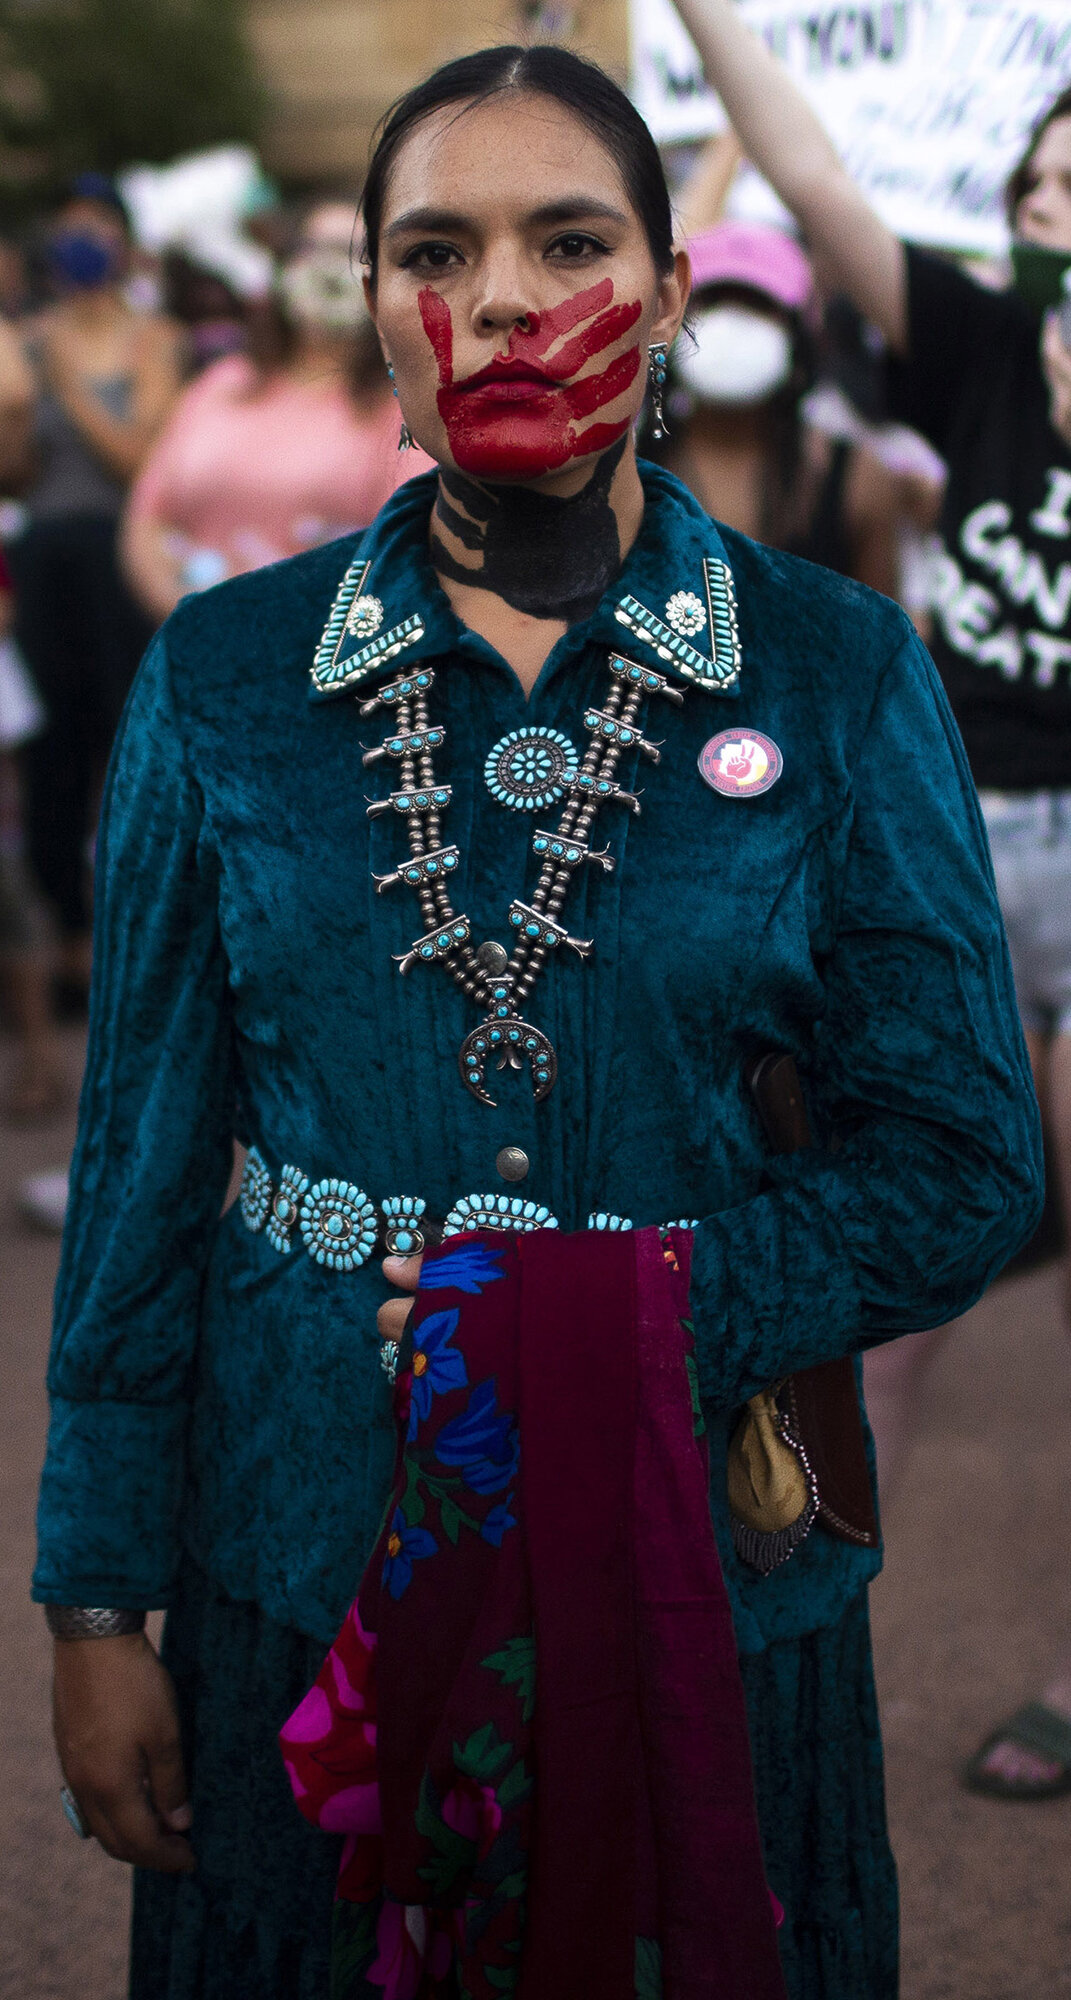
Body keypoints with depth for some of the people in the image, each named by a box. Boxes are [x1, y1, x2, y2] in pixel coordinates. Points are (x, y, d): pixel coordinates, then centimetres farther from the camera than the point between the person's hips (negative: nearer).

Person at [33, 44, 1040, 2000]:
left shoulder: (838, 671, -3)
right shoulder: (226, 674, 0)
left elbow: (964, 1162, -3)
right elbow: (144, 1157, 3)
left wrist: (627, 1312, -16)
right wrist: (100, 1608, 1)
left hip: (710, 1570, 0)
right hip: (307, 1568, 1)